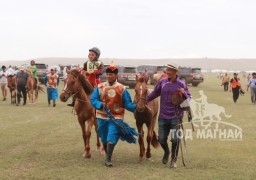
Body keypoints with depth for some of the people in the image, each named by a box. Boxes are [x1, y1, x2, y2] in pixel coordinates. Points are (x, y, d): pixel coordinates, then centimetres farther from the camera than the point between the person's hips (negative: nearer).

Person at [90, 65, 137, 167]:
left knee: (111, 138, -14)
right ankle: (107, 155, 38)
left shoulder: (122, 89, -4)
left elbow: (127, 104, -3)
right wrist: (101, 104, -21)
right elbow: (93, 100, -2)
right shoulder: (100, 87, 0)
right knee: (104, 138, 17)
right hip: (102, 117, 3)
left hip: (116, 117, -3)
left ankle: (108, 159, -10)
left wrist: (136, 106, -22)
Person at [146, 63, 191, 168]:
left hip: (176, 116, -3)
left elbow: (188, 98, 1)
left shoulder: (181, 84, -5)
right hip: (163, 116, 3)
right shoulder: (162, 82, 2)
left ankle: (173, 160, 14)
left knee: (175, 139, -5)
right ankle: (166, 152, 40)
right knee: (161, 139, 7)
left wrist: (184, 93, -20)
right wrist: (144, 101, 16)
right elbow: (155, 93, 16)